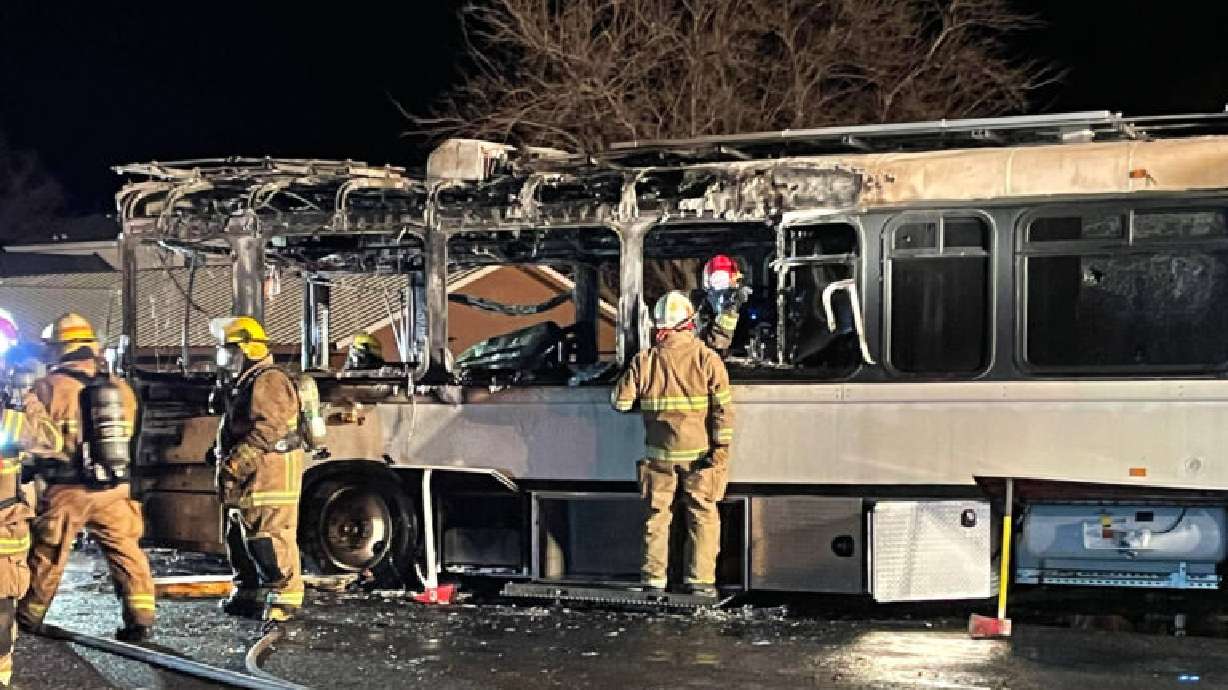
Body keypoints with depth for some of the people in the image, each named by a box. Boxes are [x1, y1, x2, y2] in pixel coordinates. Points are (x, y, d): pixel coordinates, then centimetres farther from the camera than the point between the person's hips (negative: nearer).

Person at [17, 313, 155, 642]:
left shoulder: (48, 387, -9)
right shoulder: (120, 387, 4)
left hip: (67, 490, -2)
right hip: (114, 488, 2)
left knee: (46, 555, 14)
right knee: (126, 552, 7)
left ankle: (28, 618, 28)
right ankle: (141, 618, 0)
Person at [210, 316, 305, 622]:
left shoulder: (269, 381, -14)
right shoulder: (243, 384, 22)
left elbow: (267, 429, -24)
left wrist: (235, 462, -24)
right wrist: (223, 455, 13)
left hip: (271, 472, -11)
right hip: (247, 478, 11)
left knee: (271, 539, -11)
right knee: (239, 537, 16)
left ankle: (285, 598, -7)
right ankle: (249, 593, 26)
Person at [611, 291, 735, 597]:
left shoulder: (644, 360, -2)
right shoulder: (707, 359, -7)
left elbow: (621, 402, 3)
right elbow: (723, 408, -10)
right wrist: (722, 448, -7)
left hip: (659, 454, 2)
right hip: (699, 453, -1)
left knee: (656, 515, 12)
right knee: (703, 516, 8)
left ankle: (653, 578, 15)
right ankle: (699, 579, 7)